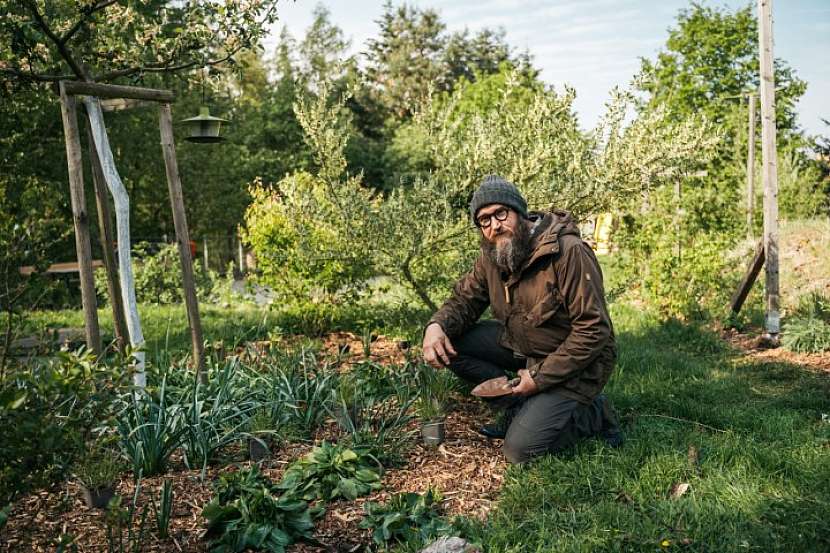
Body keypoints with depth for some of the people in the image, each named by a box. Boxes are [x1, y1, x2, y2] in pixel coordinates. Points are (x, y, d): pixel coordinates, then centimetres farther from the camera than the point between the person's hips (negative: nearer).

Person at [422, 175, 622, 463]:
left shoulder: (569, 252, -27)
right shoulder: (491, 255, -4)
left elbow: (593, 330, -26)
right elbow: (464, 299, 3)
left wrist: (540, 377, -23)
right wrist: (437, 325, -22)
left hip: (574, 362, -7)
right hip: (523, 347, 7)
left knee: (520, 449, -16)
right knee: (453, 342, -10)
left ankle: (594, 414, 8)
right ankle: (518, 410, 3)